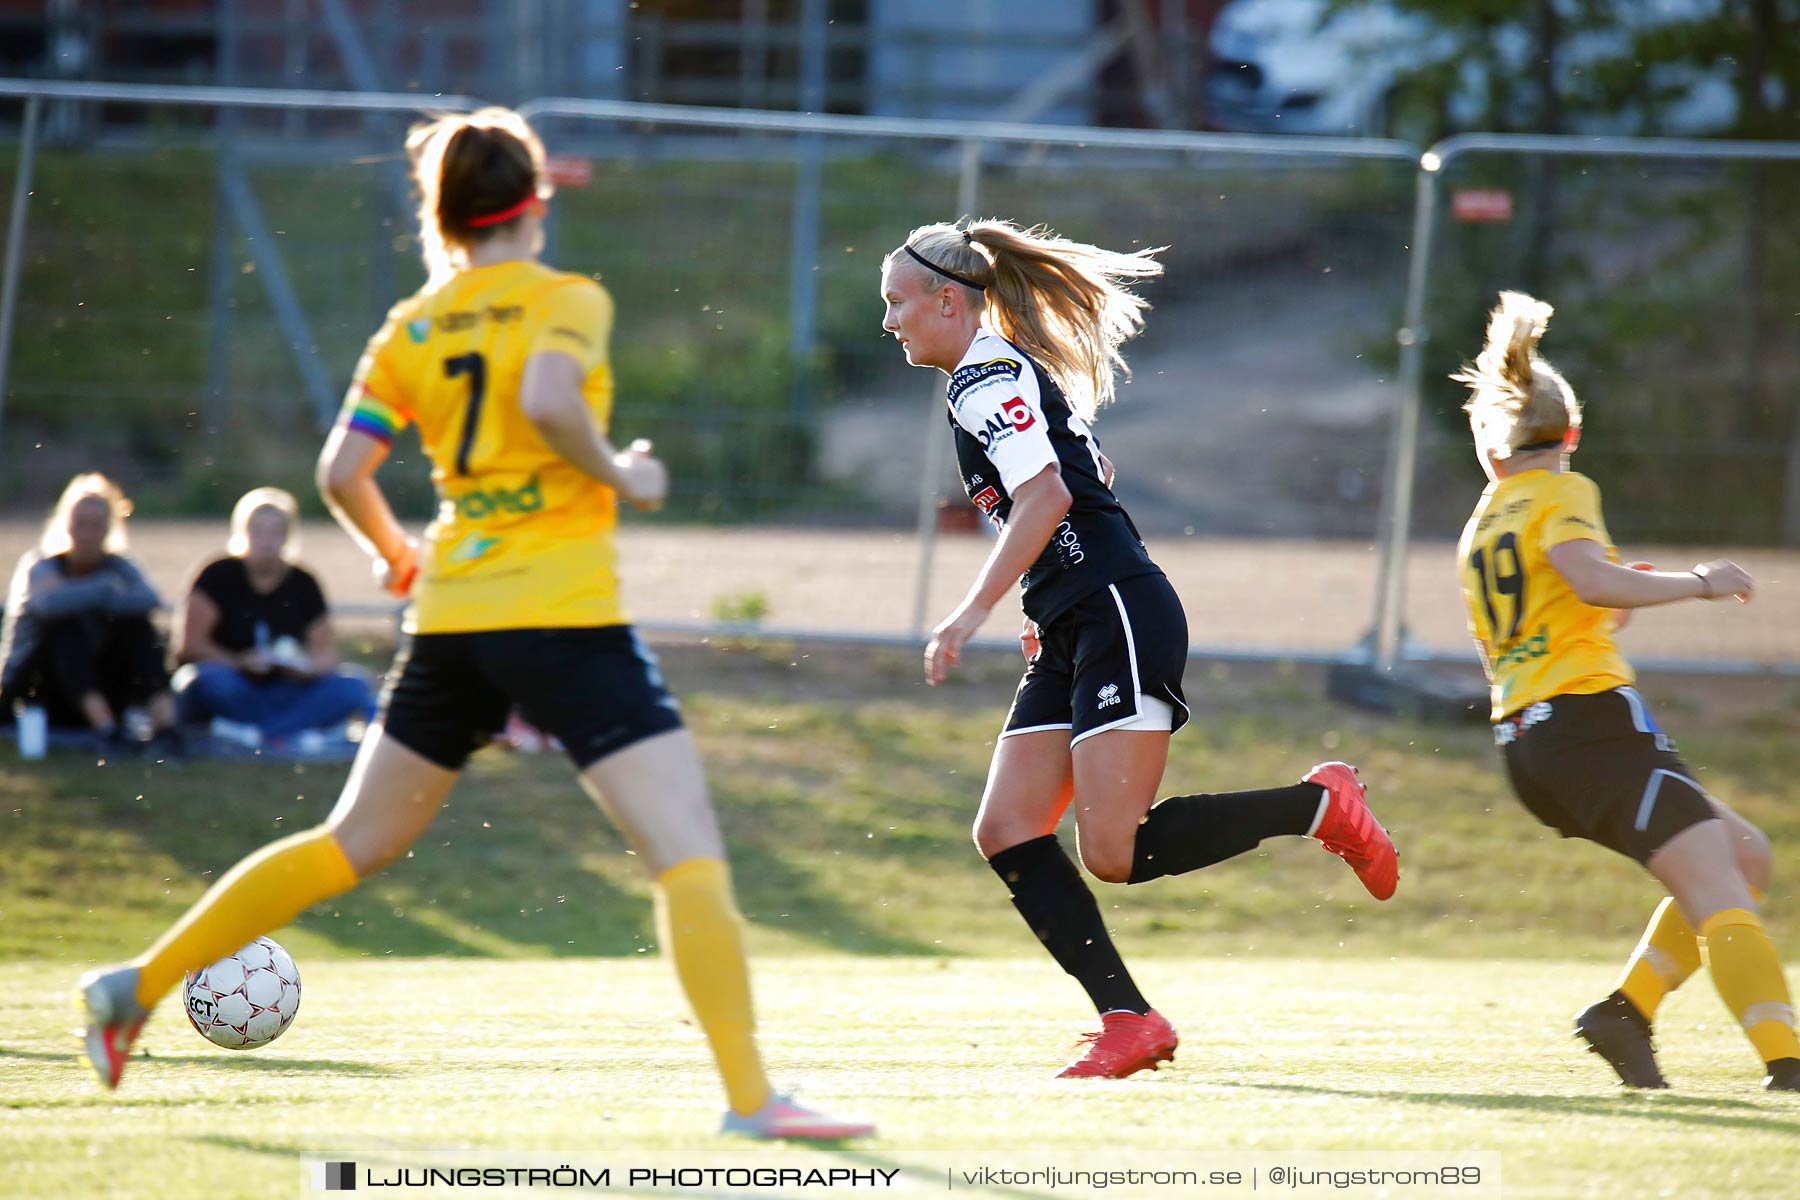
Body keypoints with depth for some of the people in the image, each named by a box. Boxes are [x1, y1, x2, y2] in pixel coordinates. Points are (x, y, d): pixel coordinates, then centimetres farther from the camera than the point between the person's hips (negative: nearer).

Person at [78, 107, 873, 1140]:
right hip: (564, 614, -6)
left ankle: (138, 987, 21)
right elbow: (548, 398, -24)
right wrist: (619, 477, -8)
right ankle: (749, 1093, -17)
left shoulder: (412, 328, 10)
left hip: (450, 619, 6)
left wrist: (394, 552, 24)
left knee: (355, 845, 19)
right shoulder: (568, 301, -4)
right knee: (689, 849, -7)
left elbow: (343, 473, 6)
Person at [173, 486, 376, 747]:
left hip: (280, 692, 4)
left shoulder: (302, 584, 9)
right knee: (210, 678, -38)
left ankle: (254, 730, -35)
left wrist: (307, 667, -16)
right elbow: (189, 645, -10)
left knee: (353, 686, -20)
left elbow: (327, 651, 7)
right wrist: (239, 663, -24)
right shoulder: (219, 577, -1)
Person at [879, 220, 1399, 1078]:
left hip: (1120, 620, -10)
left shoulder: (984, 376, -8)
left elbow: (1046, 498, -20)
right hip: (1074, 638, 10)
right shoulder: (1008, 373, 22)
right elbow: (1091, 479, 32)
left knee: (1113, 852, -16)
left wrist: (972, 614, -21)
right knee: (1005, 832, -1)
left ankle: (1318, 805, -2)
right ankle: (1128, 1019, -5)